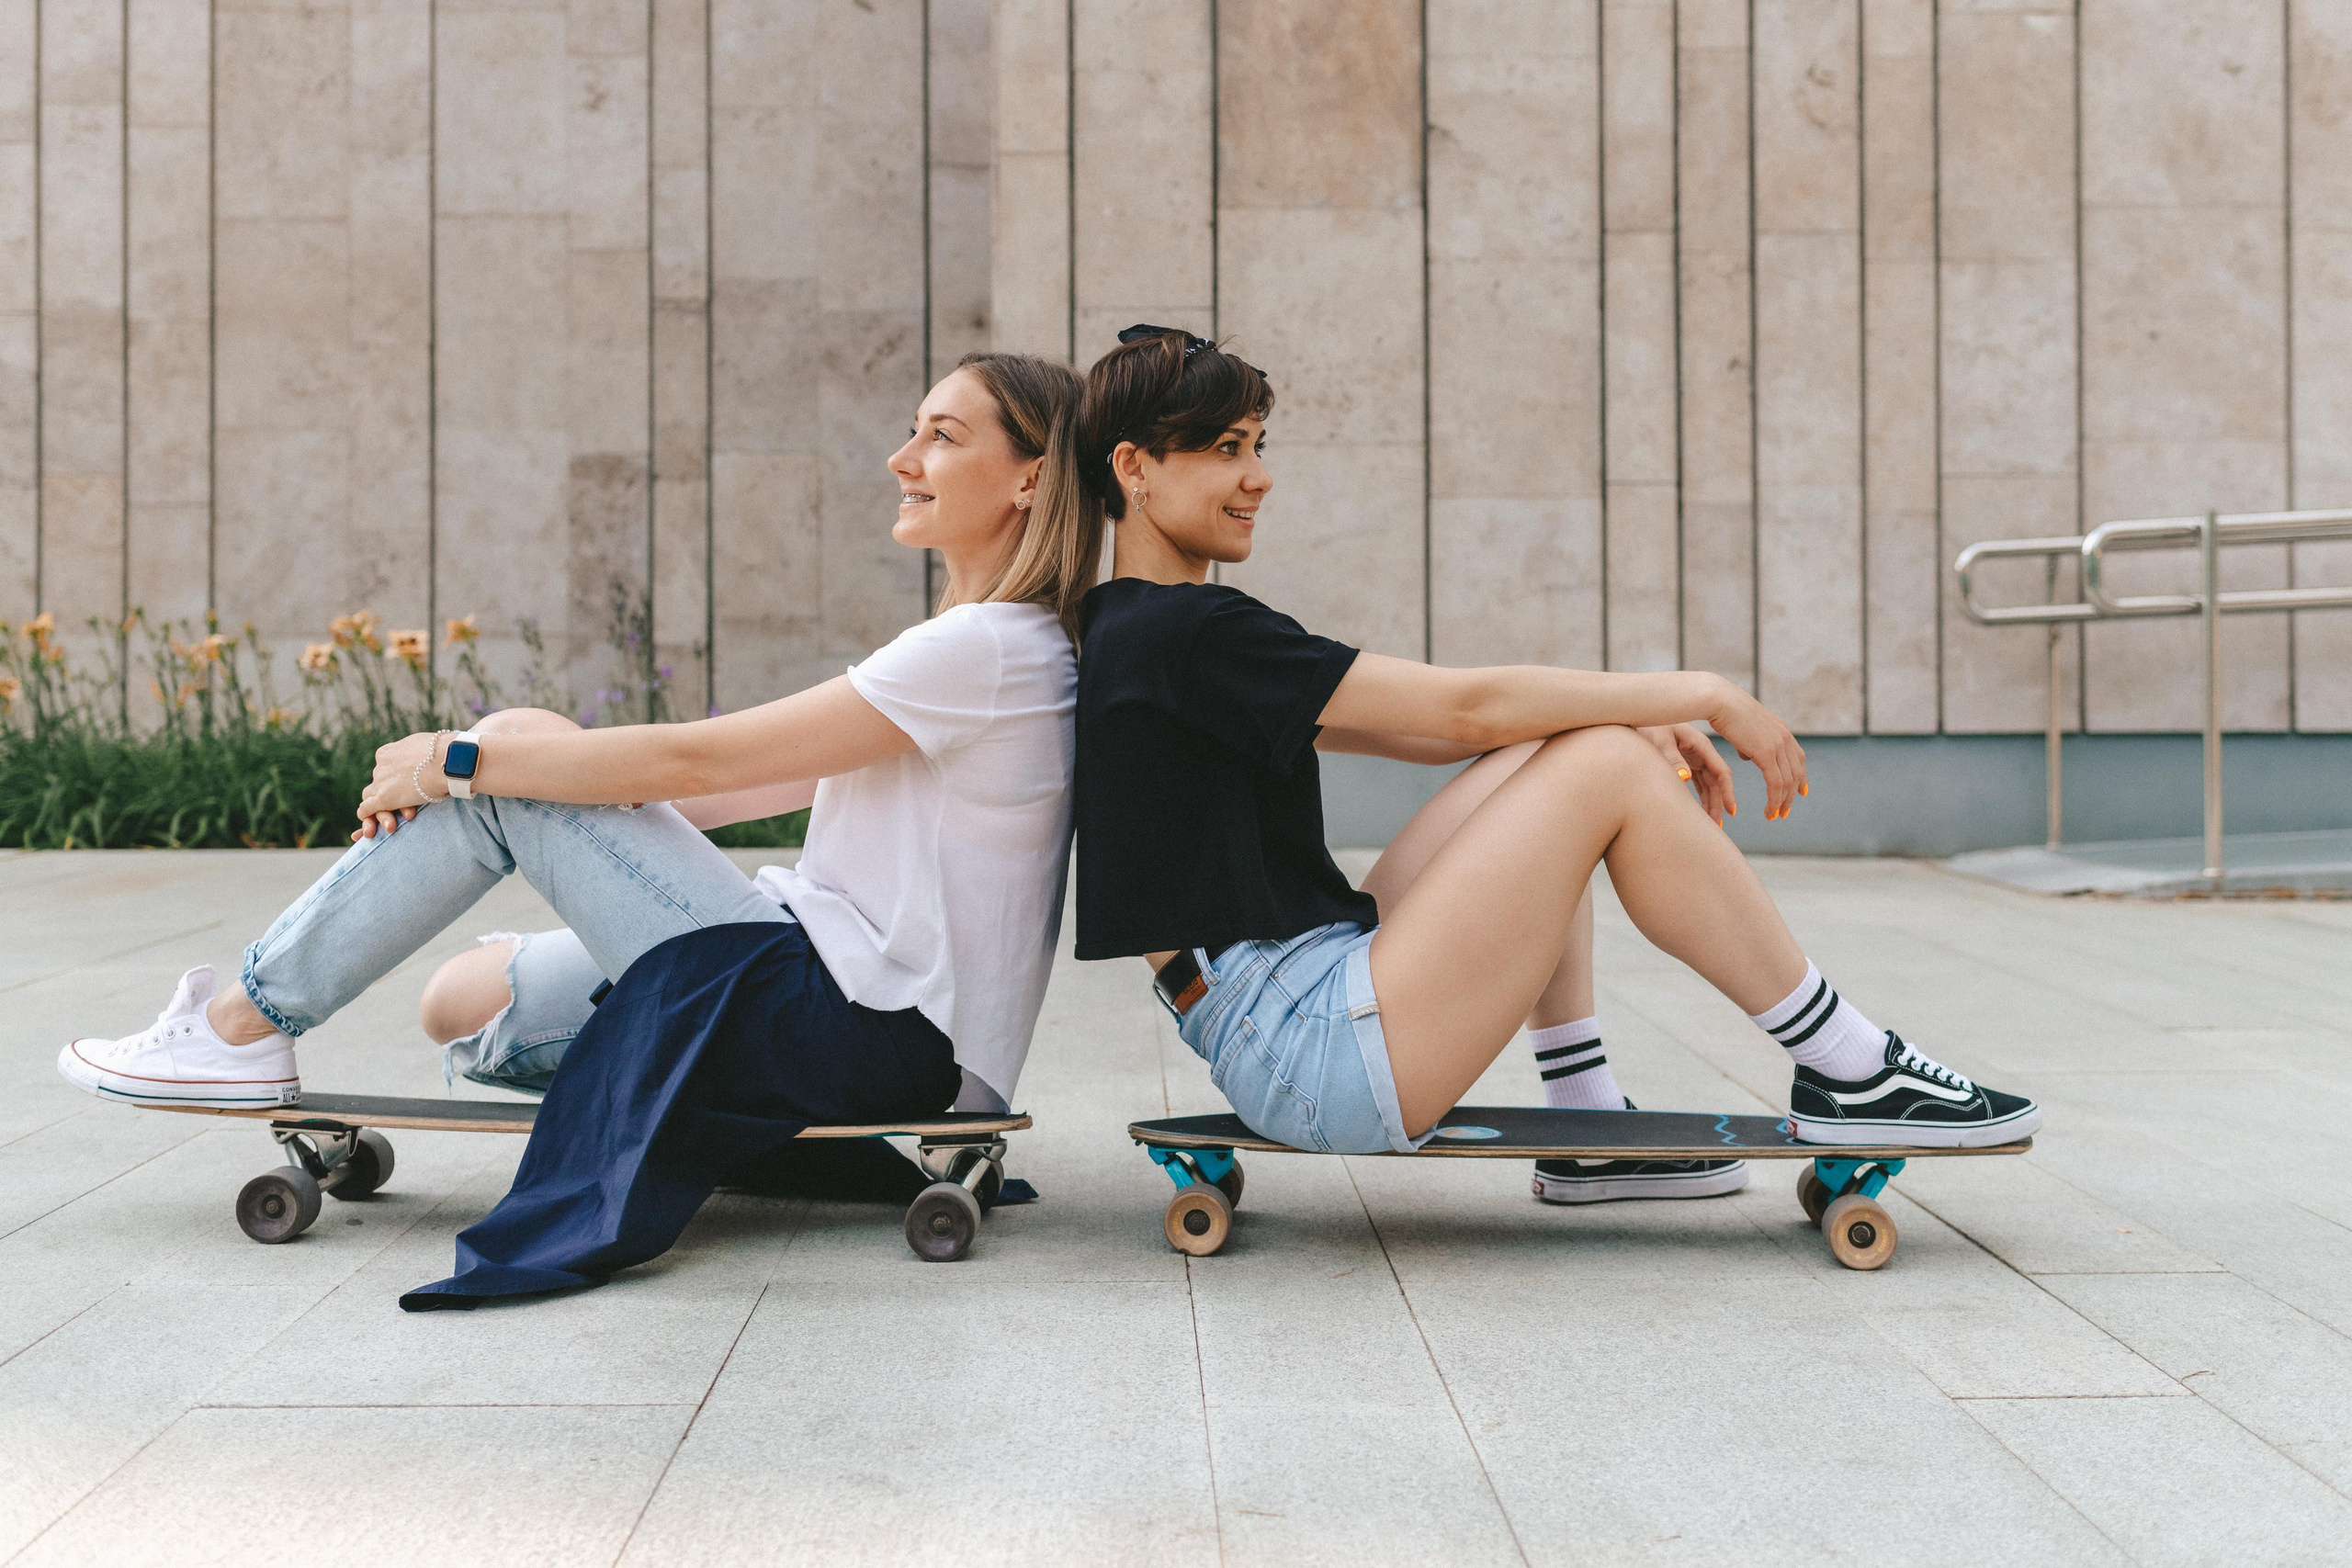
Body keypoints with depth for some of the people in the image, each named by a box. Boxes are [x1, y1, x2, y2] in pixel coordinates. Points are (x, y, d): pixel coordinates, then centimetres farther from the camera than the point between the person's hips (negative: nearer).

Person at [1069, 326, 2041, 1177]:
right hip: (1313, 1054, -10)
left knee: (1569, 741, 13)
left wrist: (1646, 719, 8)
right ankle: (1854, 1077, 1)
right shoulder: (1180, 630, -14)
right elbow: (1467, 707, -15)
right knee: (1609, 769, -11)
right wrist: (1700, 695, -6)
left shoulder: (1135, 636, 17)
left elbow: (1416, 729, 16)